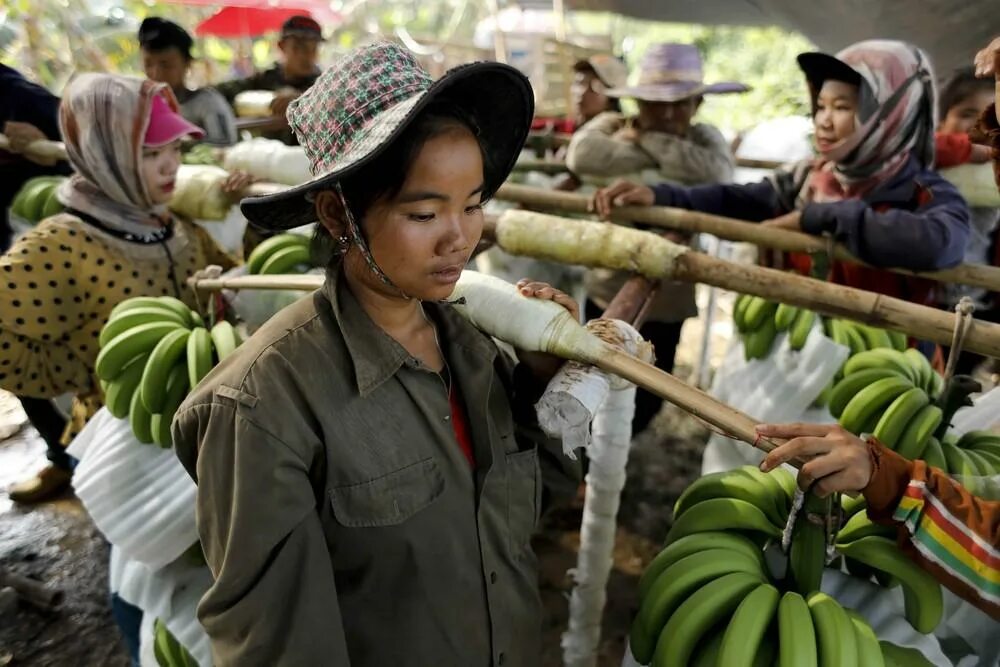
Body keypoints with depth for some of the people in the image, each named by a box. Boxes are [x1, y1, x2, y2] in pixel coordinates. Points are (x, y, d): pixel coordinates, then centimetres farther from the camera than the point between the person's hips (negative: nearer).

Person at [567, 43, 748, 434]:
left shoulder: (705, 137, -4)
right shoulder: (612, 125, -7)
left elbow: (716, 176, -29)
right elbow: (582, 156, -31)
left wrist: (647, 138, -20)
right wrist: (663, 154, -24)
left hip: (665, 299, 1)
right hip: (606, 290, 0)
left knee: (645, 399, 16)